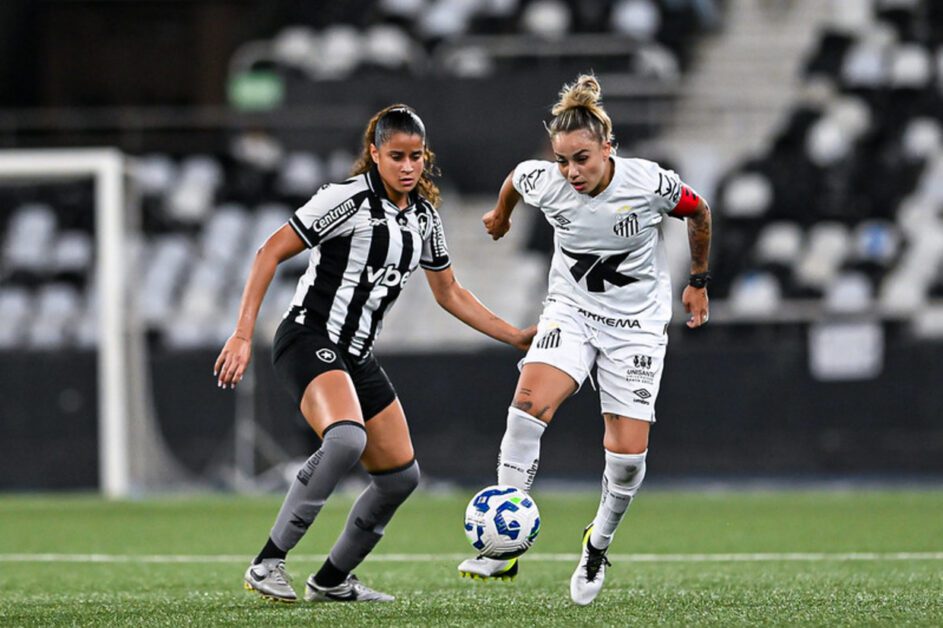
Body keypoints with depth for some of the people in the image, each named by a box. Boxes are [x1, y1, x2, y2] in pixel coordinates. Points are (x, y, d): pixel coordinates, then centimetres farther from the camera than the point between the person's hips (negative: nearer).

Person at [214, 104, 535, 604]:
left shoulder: (423, 215, 10)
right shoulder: (350, 198, -14)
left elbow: (449, 292, 23)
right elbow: (270, 253, -13)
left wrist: (515, 337, 17)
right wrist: (242, 336, -20)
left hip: (356, 356, 8)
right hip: (309, 339, -8)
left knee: (401, 476, 9)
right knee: (347, 438, -35)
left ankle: (331, 580, 26)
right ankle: (268, 563, -28)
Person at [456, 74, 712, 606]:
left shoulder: (651, 183, -20)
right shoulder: (544, 183, -15)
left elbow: (699, 213, 1)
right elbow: (515, 177, 11)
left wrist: (698, 282, 10)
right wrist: (501, 214, 30)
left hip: (637, 323, -1)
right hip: (571, 311, 1)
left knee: (628, 454, -8)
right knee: (529, 403, -26)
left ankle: (599, 543, 24)